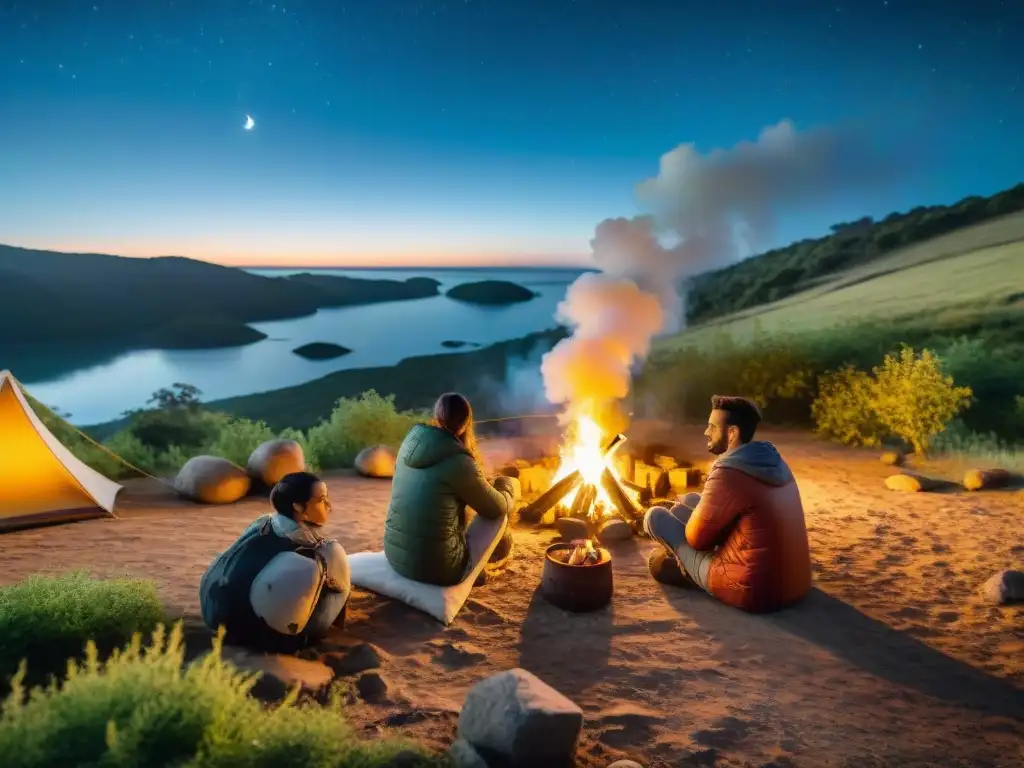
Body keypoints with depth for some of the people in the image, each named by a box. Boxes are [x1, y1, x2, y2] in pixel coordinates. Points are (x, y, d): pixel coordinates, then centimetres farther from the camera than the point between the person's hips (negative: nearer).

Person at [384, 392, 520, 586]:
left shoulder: (411, 442, 1)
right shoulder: (457, 460, -19)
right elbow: (498, 509, -4)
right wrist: (510, 484, 17)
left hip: (394, 554, 7)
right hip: (434, 567, -7)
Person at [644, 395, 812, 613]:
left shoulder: (729, 474, -22)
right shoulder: (774, 461, 4)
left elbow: (696, 537, -10)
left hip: (752, 591, -8)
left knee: (655, 516, 0)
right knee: (690, 501, 18)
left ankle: (687, 569, 21)